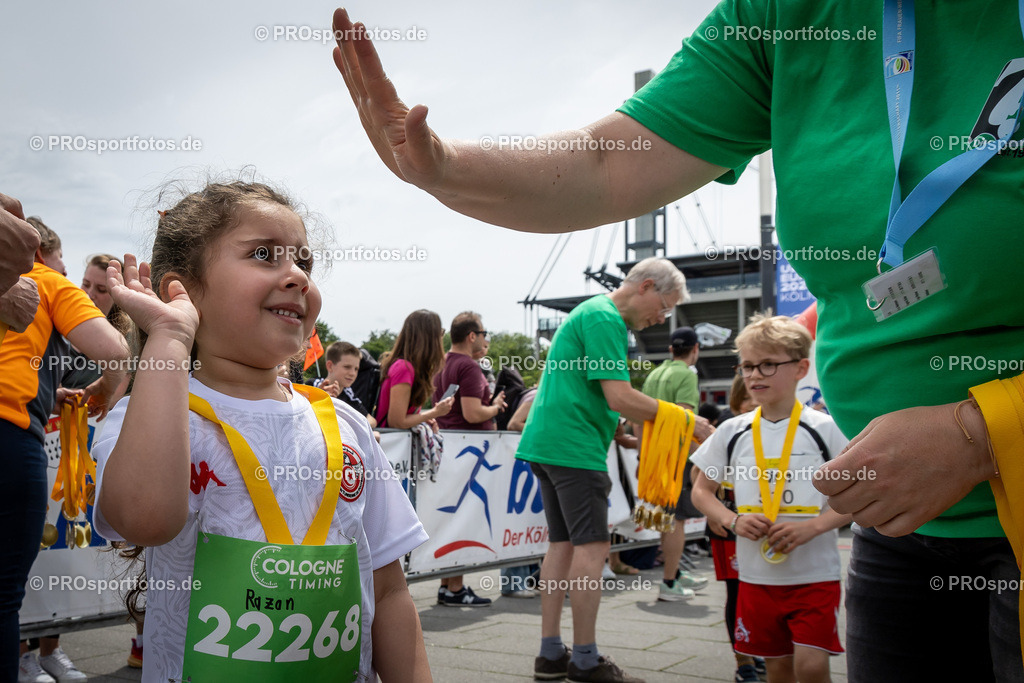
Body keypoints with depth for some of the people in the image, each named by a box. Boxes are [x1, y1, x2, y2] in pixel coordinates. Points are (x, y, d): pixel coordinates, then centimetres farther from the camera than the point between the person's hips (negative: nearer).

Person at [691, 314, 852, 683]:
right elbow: (701, 491, 10)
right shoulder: (732, 432, 2)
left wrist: (812, 527, -18)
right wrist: (733, 520, -9)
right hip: (757, 575, 3)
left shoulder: (824, 429, -5)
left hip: (815, 573, -3)